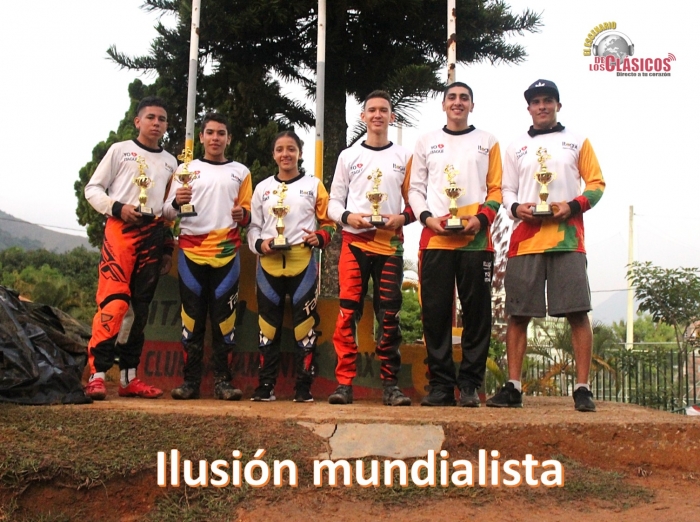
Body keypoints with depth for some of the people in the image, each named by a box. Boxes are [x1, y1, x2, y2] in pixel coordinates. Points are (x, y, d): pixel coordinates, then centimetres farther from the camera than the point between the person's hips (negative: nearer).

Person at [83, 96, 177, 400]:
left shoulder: (171, 163, 19)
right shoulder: (120, 150, 8)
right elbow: (93, 188, 4)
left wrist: (167, 249, 15)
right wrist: (118, 207, -13)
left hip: (154, 235, 5)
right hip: (120, 229, -4)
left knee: (140, 306, 5)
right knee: (113, 300, -18)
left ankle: (129, 377, 10)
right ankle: (97, 374, -18)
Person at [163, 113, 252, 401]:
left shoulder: (240, 172, 14)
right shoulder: (186, 169, 13)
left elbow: (248, 213, 13)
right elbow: (167, 212, 8)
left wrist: (243, 214, -9)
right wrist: (177, 202, -14)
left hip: (227, 253, 0)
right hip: (191, 253, 0)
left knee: (224, 317, -2)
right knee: (192, 317, 0)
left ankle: (222, 380, 3)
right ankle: (191, 379, 6)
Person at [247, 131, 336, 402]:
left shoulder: (313, 185, 8)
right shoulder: (262, 187, 13)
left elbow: (328, 222, 9)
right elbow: (253, 226, 12)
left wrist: (320, 237, -11)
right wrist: (259, 243, -8)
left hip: (302, 261, -2)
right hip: (269, 263, 2)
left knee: (305, 322, -2)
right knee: (268, 323, 5)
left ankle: (303, 386, 3)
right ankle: (265, 384, 12)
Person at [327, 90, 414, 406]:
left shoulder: (404, 157, 12)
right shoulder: (348, 156, 13)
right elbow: (333, 203, 10)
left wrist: (402, 218, -10)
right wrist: (348, 216, -11)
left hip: (391, 244, 0)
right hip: (354, 242, 0)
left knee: (389, 316, 1)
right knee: (347, 313, -8)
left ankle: (390, 384, 7)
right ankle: (344, 383, -5)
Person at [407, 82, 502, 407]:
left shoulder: (487, 142, 15)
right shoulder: (426, 142, 17)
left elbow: (496, 189, 8)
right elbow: (415, 188, 12)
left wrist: (481, 218, -10)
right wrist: (428, 218, -6)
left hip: (476, 239, 0)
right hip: (435, 238, 1)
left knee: (477, 312, -2)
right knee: (435, 312, -2)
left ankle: (469, 384, 4)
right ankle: (440, 384, 4)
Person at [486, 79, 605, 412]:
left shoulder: (577, 142, 15)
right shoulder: (516, 147, 20)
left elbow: (596, 183, 10)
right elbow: (506, 190, 17)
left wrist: (574, 205, -9)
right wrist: (516, 207, -5)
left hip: (567, 237, -2)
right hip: (525, 238, 2)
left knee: (577, 312, -8)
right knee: (517, 313, -1)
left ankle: (582, 388, -3)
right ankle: (513, 387, 4)